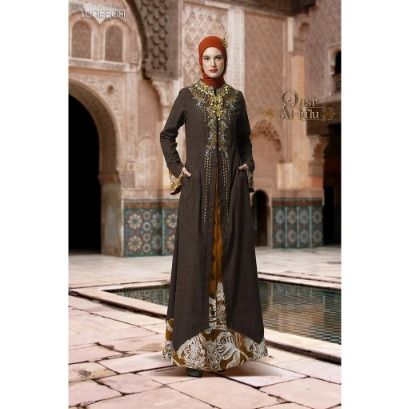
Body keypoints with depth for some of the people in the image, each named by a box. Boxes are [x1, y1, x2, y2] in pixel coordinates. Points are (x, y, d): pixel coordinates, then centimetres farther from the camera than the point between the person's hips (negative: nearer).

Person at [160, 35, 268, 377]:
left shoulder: (236, 97, 11)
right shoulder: (187, 95, 4)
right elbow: (167, 135, 11)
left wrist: (248, 168, 4)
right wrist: (176, 170, -1)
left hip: (232, 187, 3)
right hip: (198, 187, -2)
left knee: (231, 257, 1)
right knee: (196, 259, -6)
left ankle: (229, 341, 10)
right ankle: (195, 347, 0)